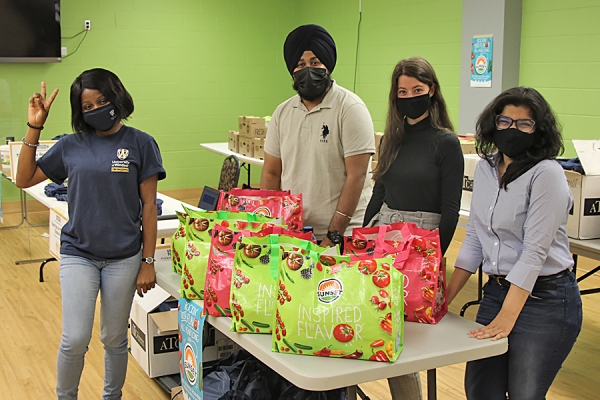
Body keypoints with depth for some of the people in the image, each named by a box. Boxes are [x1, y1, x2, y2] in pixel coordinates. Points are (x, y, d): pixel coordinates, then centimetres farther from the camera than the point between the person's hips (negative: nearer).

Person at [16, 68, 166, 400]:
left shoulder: (140, 144, -3)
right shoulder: (71, 146, 2)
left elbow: (149, 205, -3)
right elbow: (24, 180, 5)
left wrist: (148, 262, -5)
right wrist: (34, 127, -3)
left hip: (124, 257, -1)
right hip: (78, 254, 1)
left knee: (115, 340, 12)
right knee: (75, 340, -4)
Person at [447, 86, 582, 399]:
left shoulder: (546, 174, -14)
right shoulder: (485, 168, 7)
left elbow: (535, 250, -19)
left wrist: (506, 317, -23)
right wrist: (446, 297, 7)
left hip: (546, 299, -6)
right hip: (497, 290, 6)